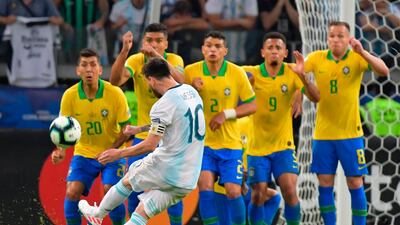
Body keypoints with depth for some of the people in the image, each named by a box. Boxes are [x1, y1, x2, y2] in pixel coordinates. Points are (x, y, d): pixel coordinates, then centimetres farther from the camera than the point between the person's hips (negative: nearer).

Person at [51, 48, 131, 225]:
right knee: (72, 192, -15)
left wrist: (111, 150, -20)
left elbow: (126, 129, -7)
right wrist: (61, 150, -21)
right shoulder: (70, 96, -11)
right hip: (83, 154, 2)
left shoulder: (115, 93, -16)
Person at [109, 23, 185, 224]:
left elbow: (179, 80, -32)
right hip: (143, 135, 2)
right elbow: (115, 80, -26)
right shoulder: (136, 61, -8)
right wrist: (124, 51, -40)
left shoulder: (174, 60, -9)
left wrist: (157, 56, -44)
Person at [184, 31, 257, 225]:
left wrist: (226, 114, -15)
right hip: (202, 142, 0)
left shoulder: (237, 73, -6)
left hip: (230, 143, 0)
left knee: (233, 192, -7)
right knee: (205, 186, -16)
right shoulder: (191, 72, -4)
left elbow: (252, 106, -2)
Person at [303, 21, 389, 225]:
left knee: (355, 184, 0)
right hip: (323, 133, 2)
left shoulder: (357, 58, -6)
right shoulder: (316, 58, 0)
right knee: (325, 185, 3)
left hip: (350, 133, -2)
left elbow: (383, 71, -21)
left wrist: (362, 52, -35)